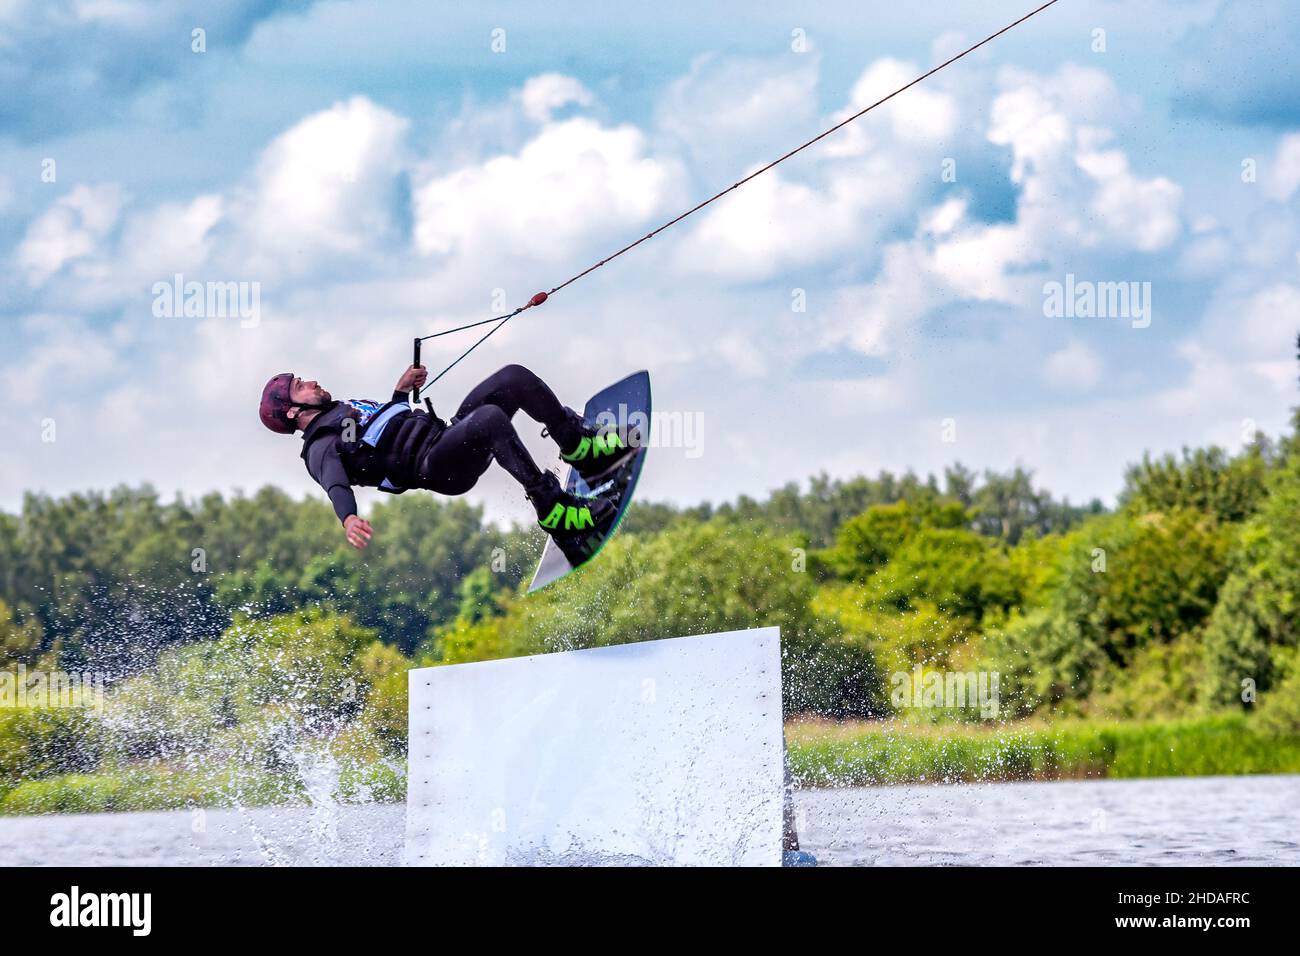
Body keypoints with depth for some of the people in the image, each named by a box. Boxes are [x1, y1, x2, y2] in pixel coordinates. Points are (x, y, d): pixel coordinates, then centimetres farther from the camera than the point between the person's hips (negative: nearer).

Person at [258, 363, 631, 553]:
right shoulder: (320, 447, -3)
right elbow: (334, 480, -24)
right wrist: (348, 518, -44)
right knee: (491, 418, -37)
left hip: (444, 431, 10)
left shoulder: (342, 410, 27)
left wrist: (401, 390, 31)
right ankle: (555, 512, -31)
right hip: (434, 467, -10)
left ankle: (582, 448, 3)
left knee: (514, 377, -2)